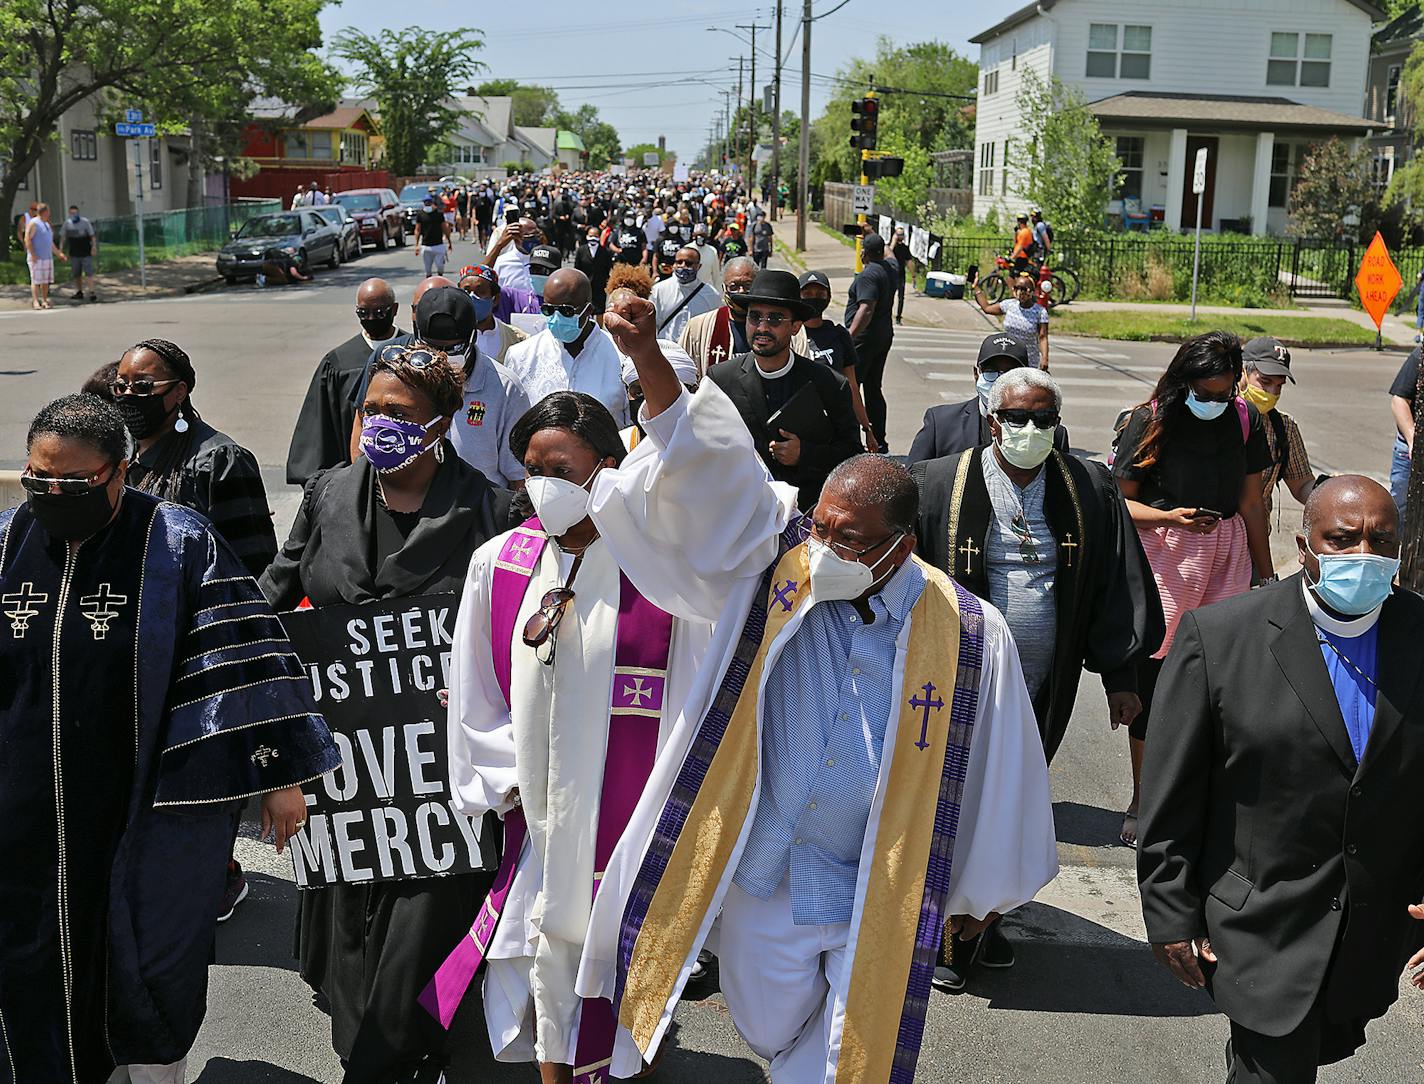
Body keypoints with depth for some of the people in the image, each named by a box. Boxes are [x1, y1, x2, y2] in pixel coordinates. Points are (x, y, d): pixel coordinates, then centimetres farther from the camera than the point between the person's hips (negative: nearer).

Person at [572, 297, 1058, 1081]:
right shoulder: (775, 565, -11)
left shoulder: (969, 635, -13)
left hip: (877, 893, -1)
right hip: (762, 870, 2)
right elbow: (705, 473, -24)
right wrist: (649, 361, -39)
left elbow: (991, 773, -1)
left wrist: (979, 891, 10)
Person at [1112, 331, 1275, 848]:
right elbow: (1119, 500, -5)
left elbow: (1251, 502, 11)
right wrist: (1170, 517, -22)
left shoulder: (1244, 418, 3)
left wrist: (1266, 574, 16)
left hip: (1225, 557, 3)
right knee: (1152, 675, 0)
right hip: (1161, 556, -2)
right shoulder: (1152, 419, -7)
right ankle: (1141, 801, 14)